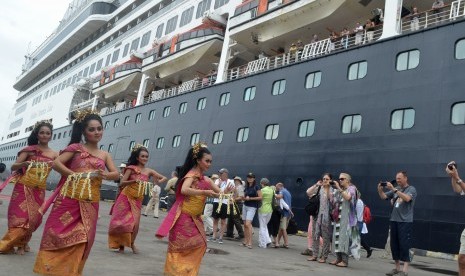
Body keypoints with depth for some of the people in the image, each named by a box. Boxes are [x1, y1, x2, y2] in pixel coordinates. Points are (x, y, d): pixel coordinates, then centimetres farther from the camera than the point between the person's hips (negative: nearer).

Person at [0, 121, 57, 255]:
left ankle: (22, 244, 25)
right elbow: (13, 167, -7)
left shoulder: (54, 154, 4)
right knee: (20, 216, -2)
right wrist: (24, 164, -27)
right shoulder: (29, 149, -1)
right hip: (23, 187, -2)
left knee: (33, 218, 4)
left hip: (39, 190, 2)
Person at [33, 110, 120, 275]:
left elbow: (116, 174, 5)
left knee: (81, 239, 3)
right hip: (69, 199, -3)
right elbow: (56, 163, -5)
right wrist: (75, 176, -15)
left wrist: (104, 175, -16)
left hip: (90, 204, 3)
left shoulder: (104, 155, 14)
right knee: (60, 233, 1)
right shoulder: (76, 147, 4)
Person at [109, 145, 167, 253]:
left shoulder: (149, 171, 2)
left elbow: (164, 178, 7)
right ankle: (121, 245, 22)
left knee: (135, 224, -9)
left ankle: (132, 243, 17)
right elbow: (121, 183, -9)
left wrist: (158, 181, -13)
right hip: (125, 198, -1)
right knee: (121, 222, 1)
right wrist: (133, 181, -23)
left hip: (137, 200, 1)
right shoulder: (131, 168, -4)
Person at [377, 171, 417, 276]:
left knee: (404, 245, -6)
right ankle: (397, 268, 18)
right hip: (394, 220, 6)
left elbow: (407, 198, -23)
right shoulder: (396, 189, 13)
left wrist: (394, 189, -28)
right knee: (394, 244, 8)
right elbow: (384, 197, 10)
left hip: (405, 221, -6)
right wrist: (380, 190, -9)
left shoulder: (411, 189, -3)